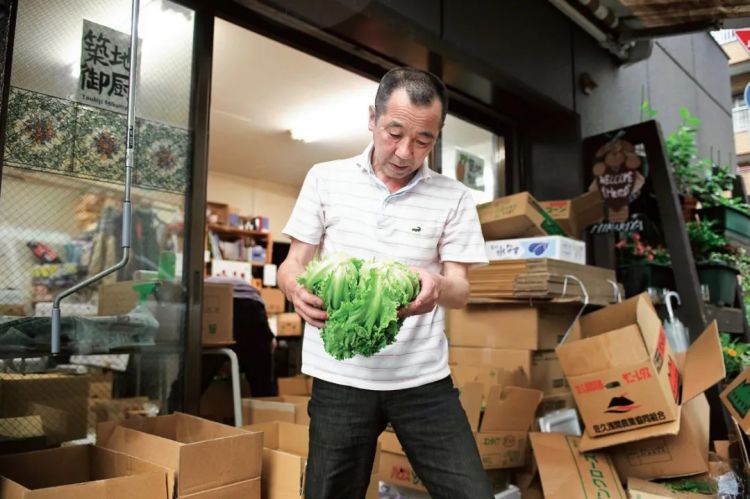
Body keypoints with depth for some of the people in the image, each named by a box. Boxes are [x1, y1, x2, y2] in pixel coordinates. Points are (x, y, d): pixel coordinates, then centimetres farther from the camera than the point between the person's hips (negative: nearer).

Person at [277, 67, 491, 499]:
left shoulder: (454, 197, 0)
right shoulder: (325, 178, 1)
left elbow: (461, 292, -1)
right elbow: (292, 265, 3)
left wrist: (438, 286, -27)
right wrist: (300, 289, -22)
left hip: (423, 378, 1)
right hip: (341, 377, 0)